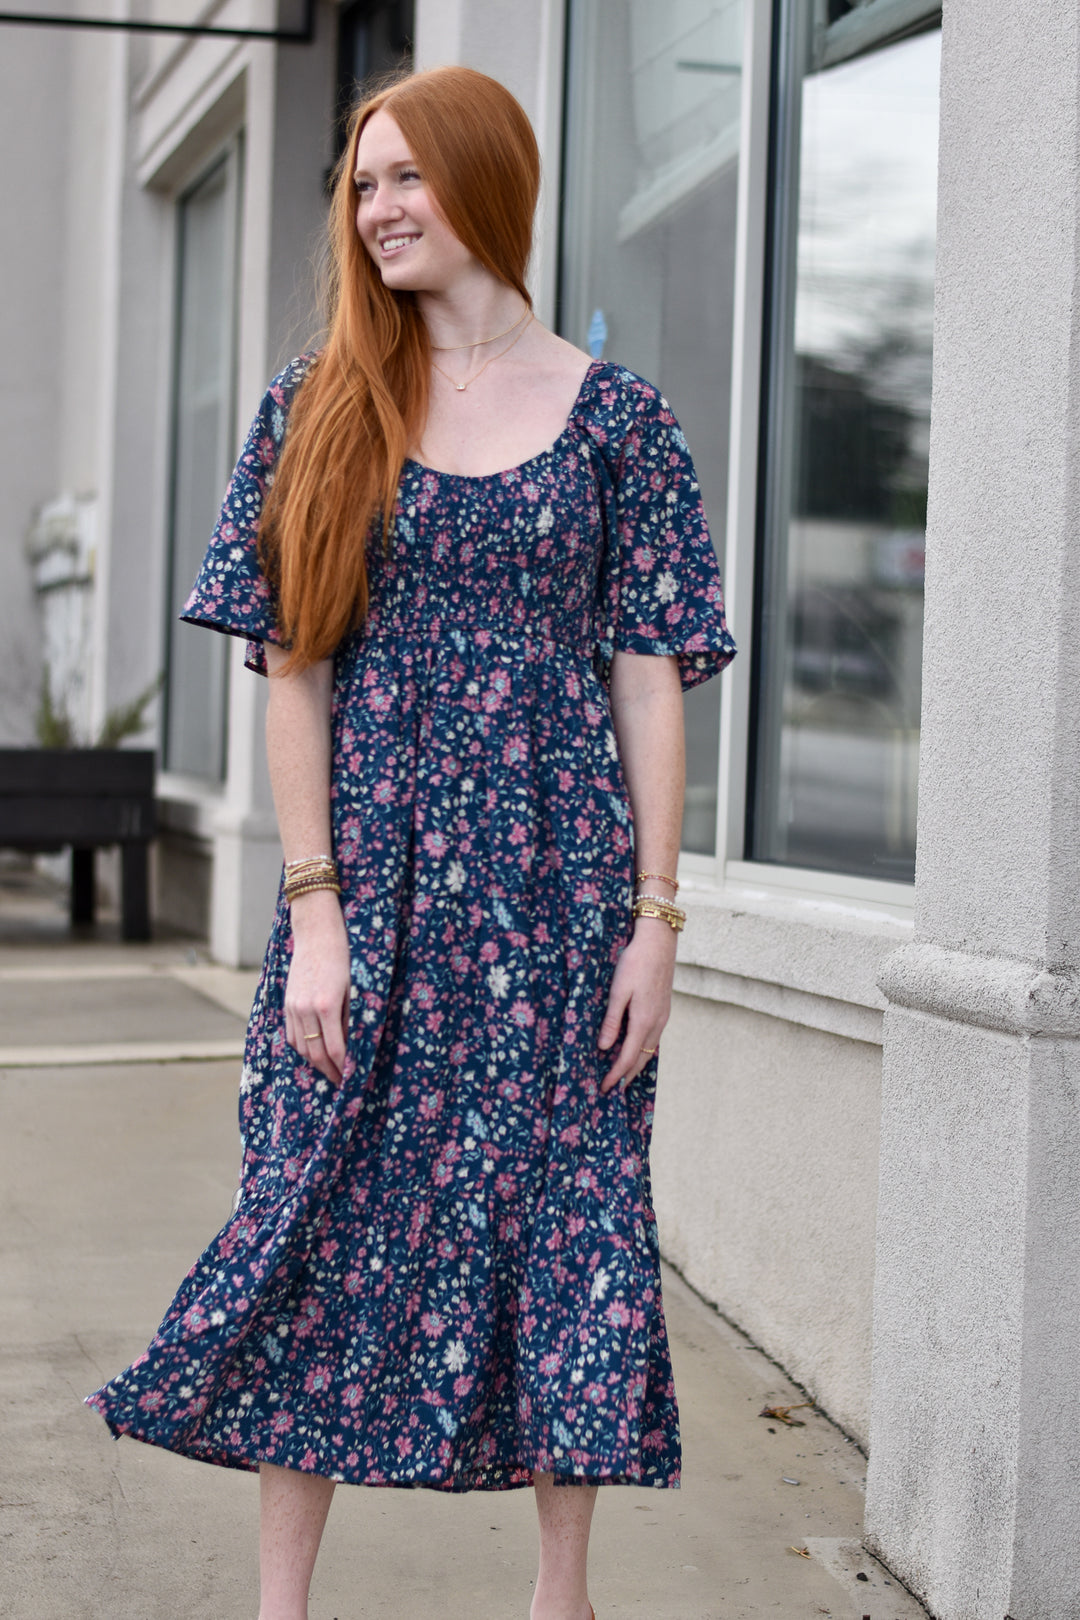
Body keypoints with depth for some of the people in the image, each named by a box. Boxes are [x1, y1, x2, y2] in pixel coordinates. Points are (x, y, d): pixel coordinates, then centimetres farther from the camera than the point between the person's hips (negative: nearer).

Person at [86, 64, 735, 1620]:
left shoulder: (614, 413, 2)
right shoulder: (320, 406, 5)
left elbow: (650, 675, 1)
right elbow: (295, 669, 1)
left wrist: (654, 918, -4)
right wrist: (314, 908, -6)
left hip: (559, 879, -1)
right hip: (373, 867, 1)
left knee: (566, 1216, 5)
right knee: (323, 1214, 3)